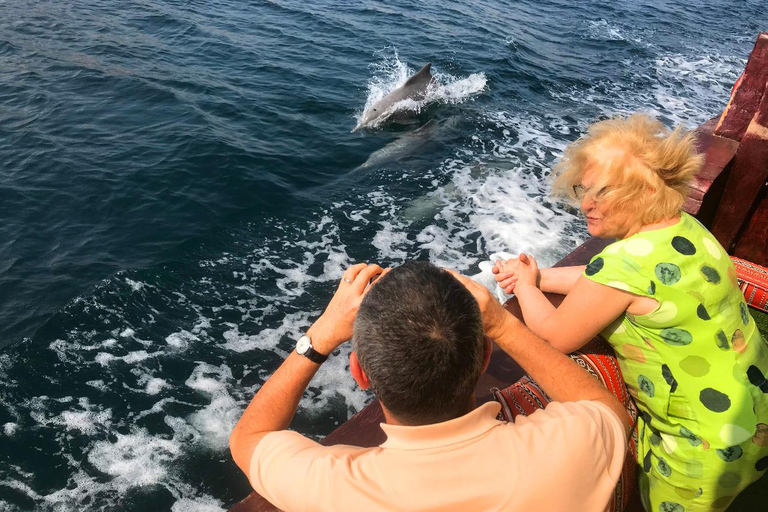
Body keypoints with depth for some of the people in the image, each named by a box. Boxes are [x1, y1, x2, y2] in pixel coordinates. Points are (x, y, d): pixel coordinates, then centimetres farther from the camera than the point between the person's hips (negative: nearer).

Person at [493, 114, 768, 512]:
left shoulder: (626, 261, -31)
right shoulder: (685, 228, -4)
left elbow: (554, 336, -16)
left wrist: (525, 285, 0)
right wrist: (540, 277, 8)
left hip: (710, 447, -7)